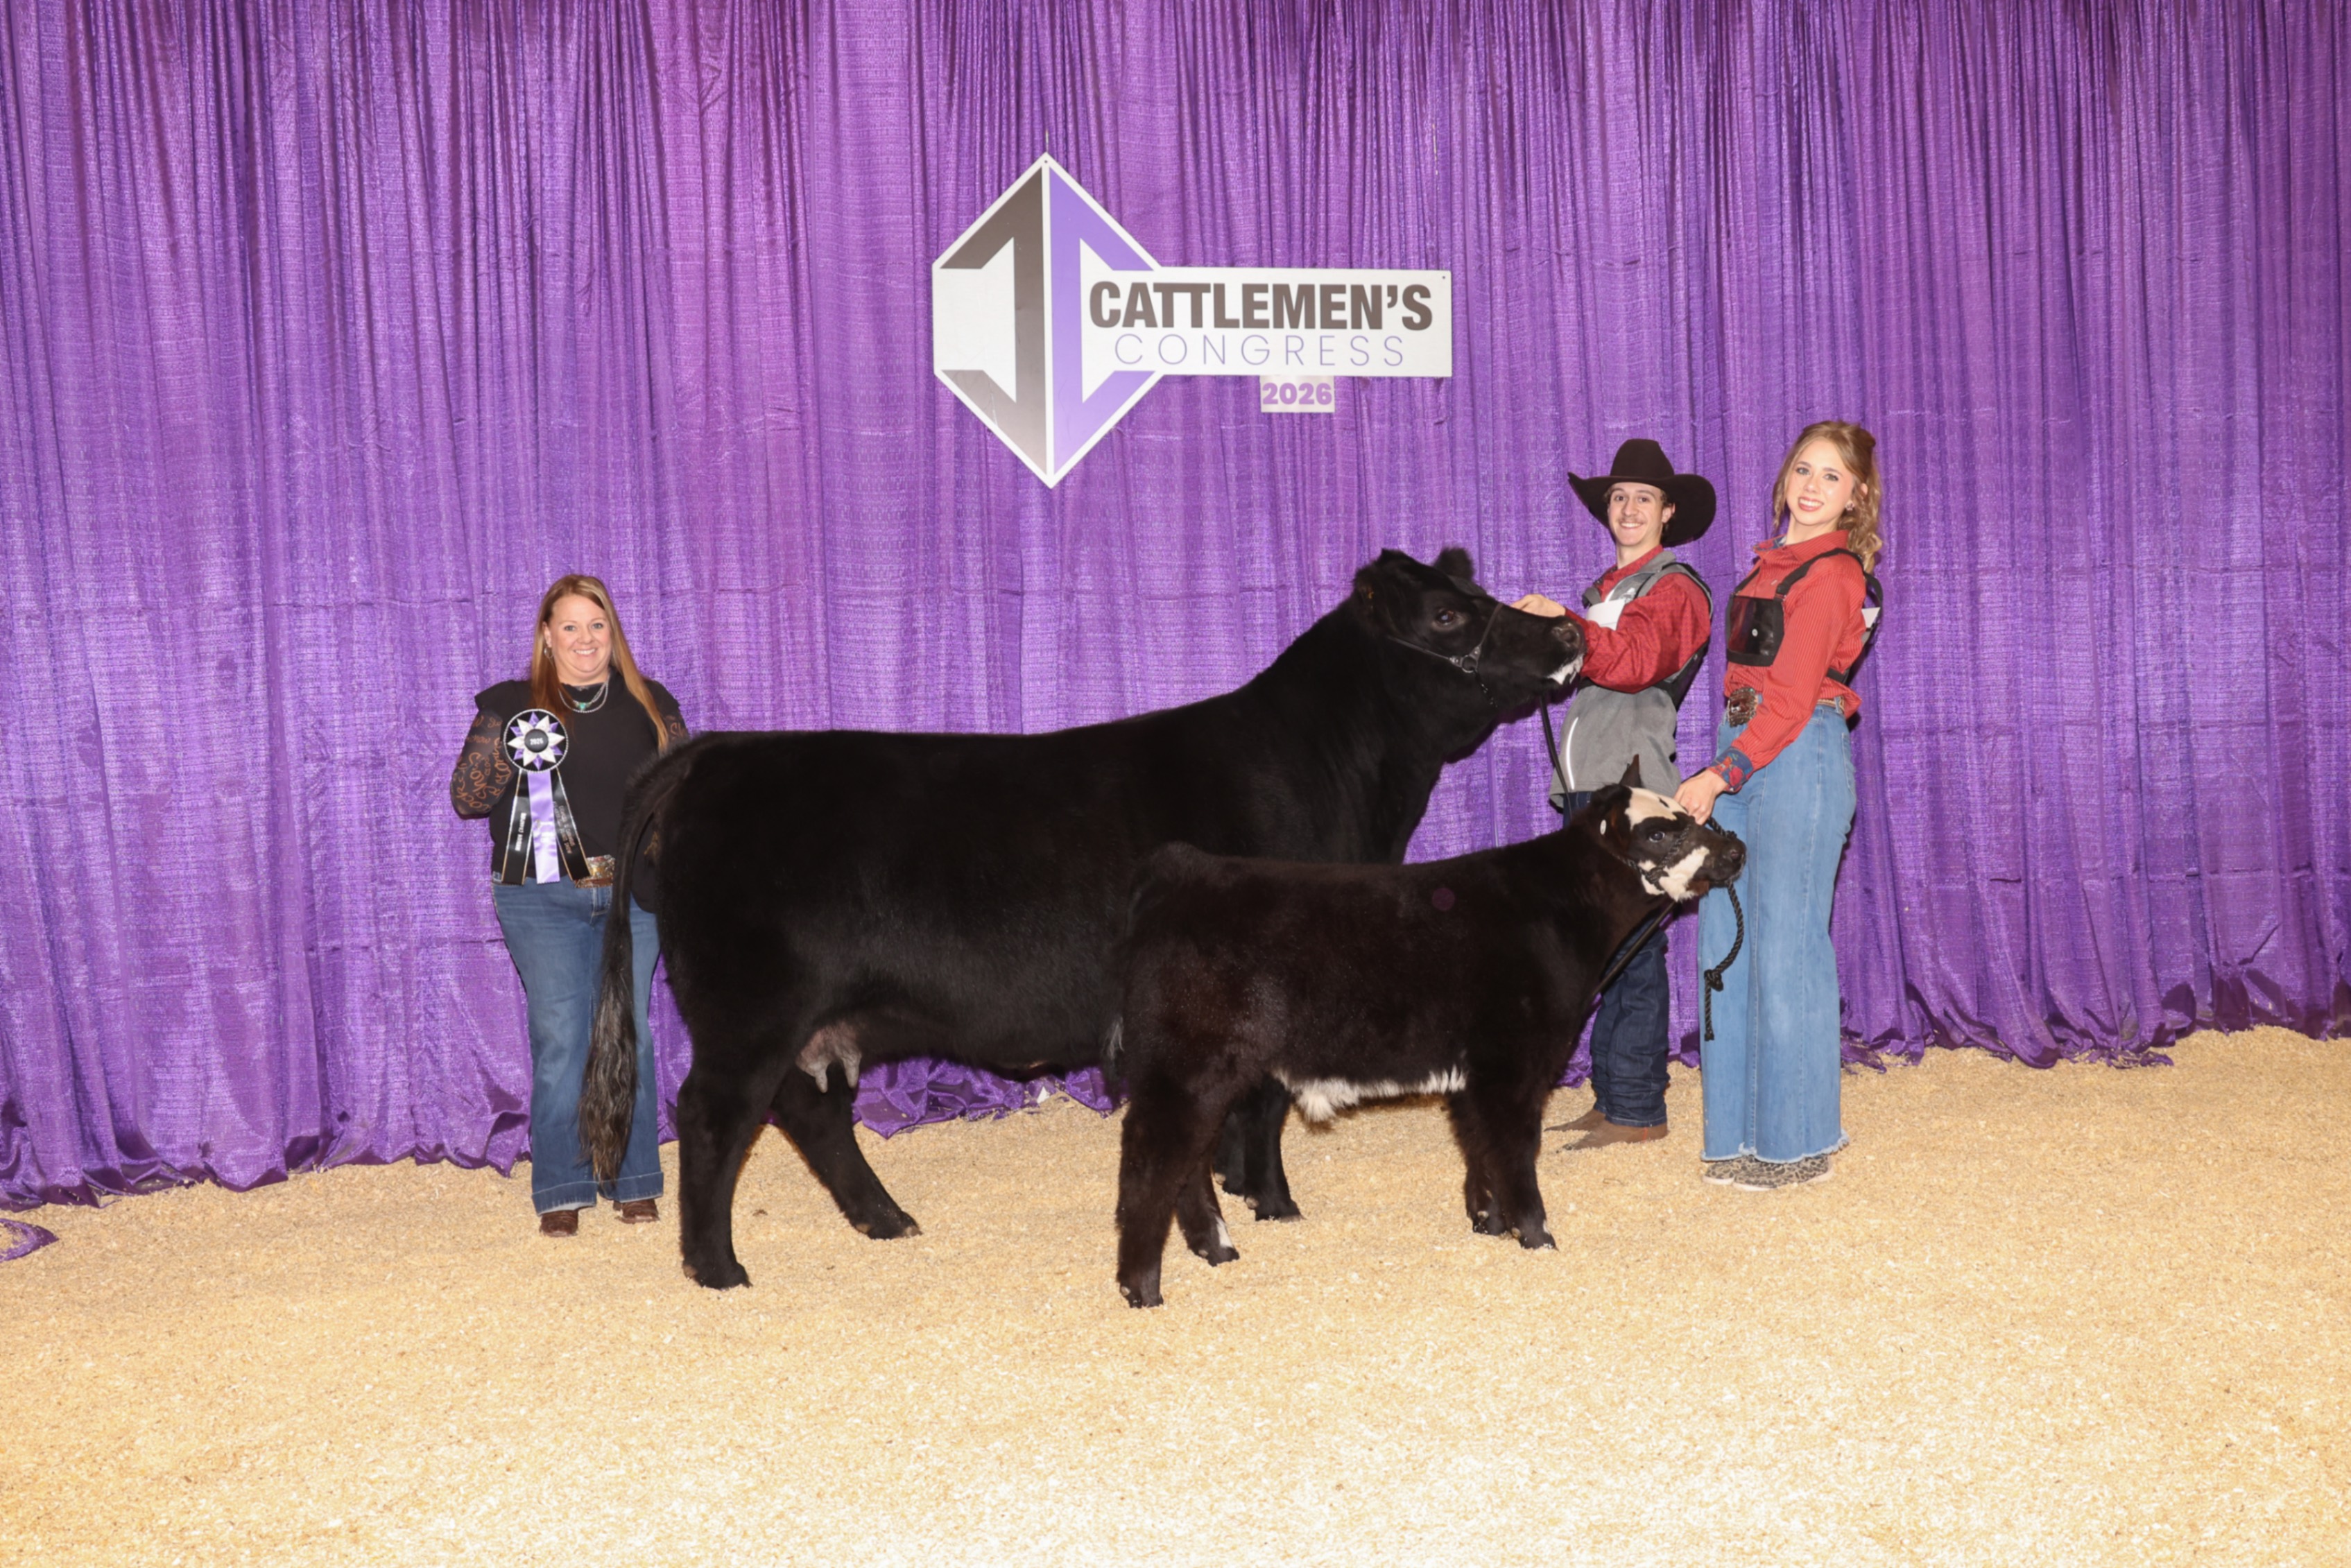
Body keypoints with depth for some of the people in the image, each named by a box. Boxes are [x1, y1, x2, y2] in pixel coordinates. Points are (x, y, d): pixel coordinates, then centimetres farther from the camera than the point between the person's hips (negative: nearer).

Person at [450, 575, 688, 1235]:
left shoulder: (649, 704, 11)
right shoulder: (511, 706, 5)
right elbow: (465, 797, 2)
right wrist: (513, 760, -17)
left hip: (632, 892, 2)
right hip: (544, 897, -2)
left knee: (628, 1034, 3)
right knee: (559, 1038, -5)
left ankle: (634, 1182, 13)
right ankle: (561, 1191, 2)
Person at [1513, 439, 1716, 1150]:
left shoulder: (1674, 589, -4)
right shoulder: (1606, 591, 24)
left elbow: (1637, 661, -25)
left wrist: (1565, 624, -34)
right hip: (1589, 786, 9)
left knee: (1630, 949, -8)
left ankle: (1638, 1110, -4)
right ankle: (1611, 1097, 18)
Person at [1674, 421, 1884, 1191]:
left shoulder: (1832, 574, -9)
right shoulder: (1774, 560, 17)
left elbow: (1793, 697, -16)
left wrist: (1720, 777, -20)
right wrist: (1717, 773, 11)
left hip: (1798, 758, -9)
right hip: (1744, 752, 9)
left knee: (1784, 945, -4)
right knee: (1725, 942, 9)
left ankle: (1797, 1143, 6)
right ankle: (1744, 1133, 17)